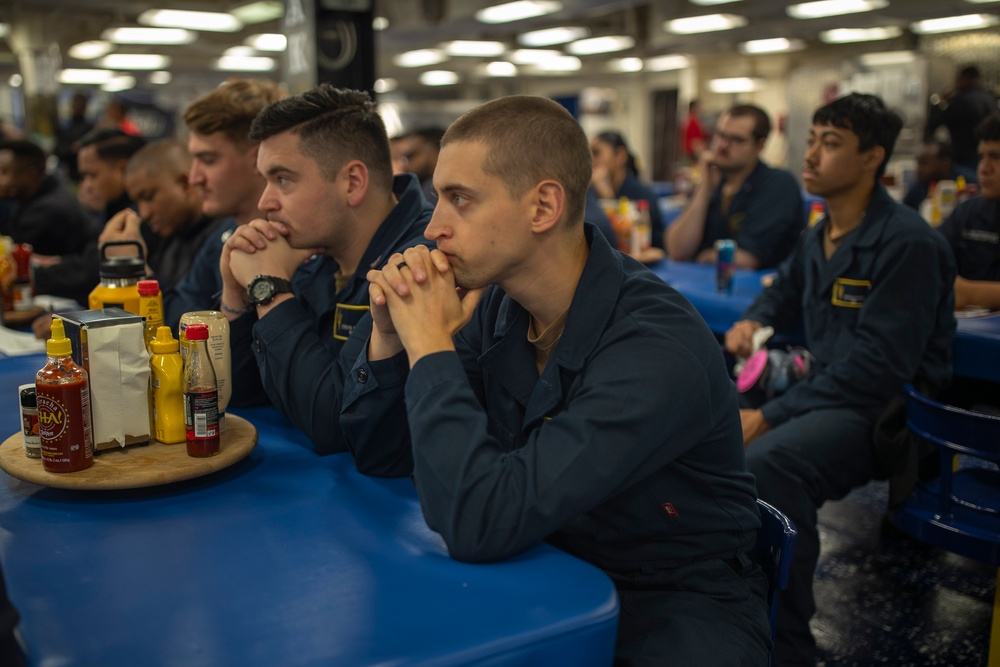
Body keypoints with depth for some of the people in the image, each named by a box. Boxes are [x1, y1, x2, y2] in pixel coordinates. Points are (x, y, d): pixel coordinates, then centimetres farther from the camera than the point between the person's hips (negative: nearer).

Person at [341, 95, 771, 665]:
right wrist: (390, 334, -15)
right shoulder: (494, 305, -6)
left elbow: (479, 525, -34)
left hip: (675, 601, -5)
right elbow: (378, 456, 1)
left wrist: (430, 344, -25)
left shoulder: (658, 350, -28)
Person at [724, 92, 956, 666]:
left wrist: (771, 416, -24)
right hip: (824, 390, 9)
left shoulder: (906, 243, -15)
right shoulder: (820, 236, 10)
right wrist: (753, 321, 7)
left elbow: (878, 366, -22)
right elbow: (786, 290, 31)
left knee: (767, 462, -36)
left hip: (887, 408, -9)